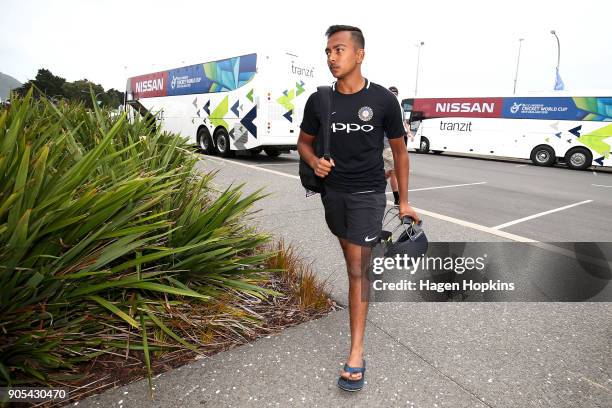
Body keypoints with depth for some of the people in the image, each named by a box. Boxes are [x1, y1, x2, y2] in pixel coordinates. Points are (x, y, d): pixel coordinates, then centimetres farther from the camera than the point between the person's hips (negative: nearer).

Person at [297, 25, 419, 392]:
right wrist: (315, 162, -14)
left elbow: (399, 150, 1)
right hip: (332, 190, 4)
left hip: (368, 193, -3)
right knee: (352, 257, 18)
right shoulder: (319, 101, -3)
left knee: (358, 267, -8)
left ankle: (356, 354, 0)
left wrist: (404, 201, 2)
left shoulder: (384, 100, -9)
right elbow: (304, 142, 10)